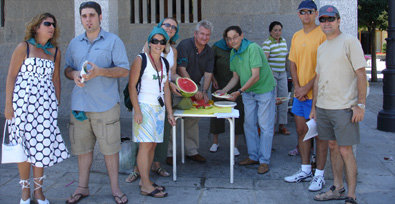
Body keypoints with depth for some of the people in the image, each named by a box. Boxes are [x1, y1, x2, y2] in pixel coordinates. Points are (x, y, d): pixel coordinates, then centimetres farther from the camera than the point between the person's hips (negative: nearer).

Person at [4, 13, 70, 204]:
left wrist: (57, 104, 13)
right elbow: (11, 77, -3)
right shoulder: (23, 47, -2)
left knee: (42, 145, 3)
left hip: (45, 103, 3)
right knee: (23, 145, 3)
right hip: (22, 102, -3)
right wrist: (8, 105, -8)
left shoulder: (55, 52, 10)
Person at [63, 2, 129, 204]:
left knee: (110, 147, 1)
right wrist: (74, 75, -4)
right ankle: (82, 187, 22)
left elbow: (124, 70, -3)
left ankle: (115, 187, 13)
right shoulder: (74, 43, 16)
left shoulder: (113, 41, 3)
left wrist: (99, 71, -18)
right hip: (79, 104, 4)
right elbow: (67, 68, 21)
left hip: (105, 104, -4)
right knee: (82, 147, 9)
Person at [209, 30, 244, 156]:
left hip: (236, 87, 0)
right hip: (219, 85, 0)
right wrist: (213, 79, -7)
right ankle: (215, 142, 22)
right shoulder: (216, 47, -3)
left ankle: (234, 145, 11)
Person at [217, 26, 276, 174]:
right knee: (249, 124, 10)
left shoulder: (253, 48, -21)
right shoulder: (233, 53, 3)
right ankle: (253, 156, 21)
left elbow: (255, 76, -25)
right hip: (248, 92, 7)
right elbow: (236, 77, 10)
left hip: (264, 90, -7)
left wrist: (239, 92, -26)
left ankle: (264, 161, 4)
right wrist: (224, 90, -3)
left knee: (265, 126, -3)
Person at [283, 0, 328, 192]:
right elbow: (293, 63, 12)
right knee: (301, 131, 12)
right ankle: (305, 170, 24)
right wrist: (297, 87, -2)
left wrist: (307, 87, -14)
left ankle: (319, 174, 11)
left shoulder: (322, 34, -9)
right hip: (299, 94, 7)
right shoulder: (296, 36, 12)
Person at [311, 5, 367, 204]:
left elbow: (361, 74, -9)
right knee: (333, 147, 13)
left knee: (345, 150, -5)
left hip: (344, 107, -7)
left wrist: (360, 104, -15)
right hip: (323, 106, 7)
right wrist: (314, 106, 19)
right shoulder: (321, 48, 16)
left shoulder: (349, 41, -5)